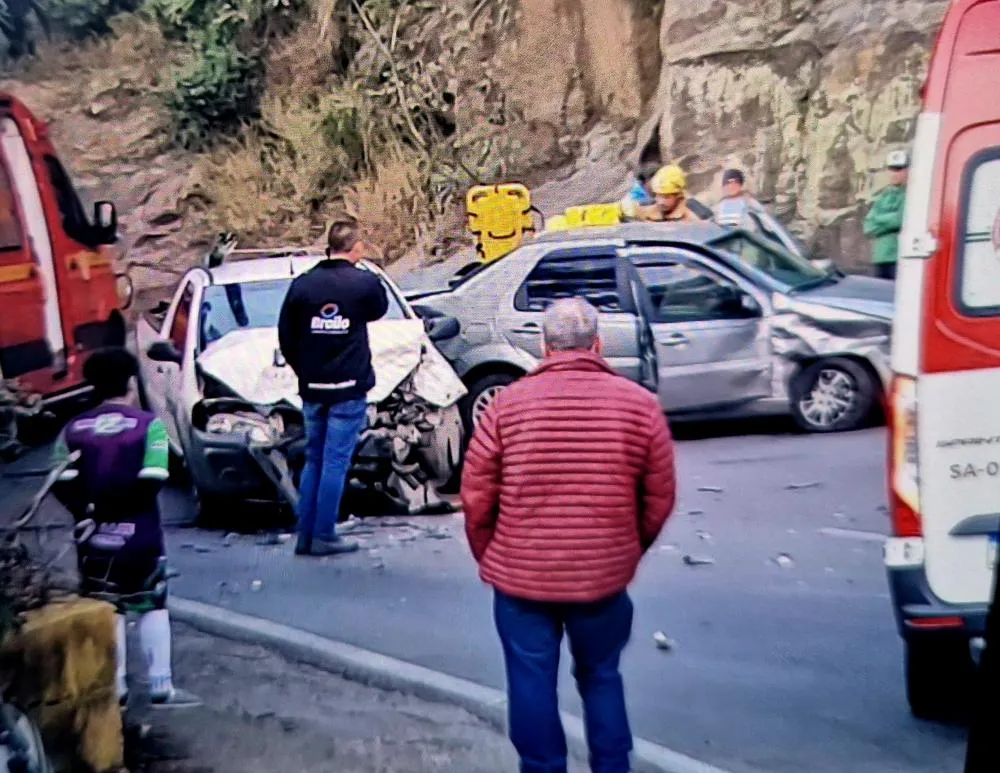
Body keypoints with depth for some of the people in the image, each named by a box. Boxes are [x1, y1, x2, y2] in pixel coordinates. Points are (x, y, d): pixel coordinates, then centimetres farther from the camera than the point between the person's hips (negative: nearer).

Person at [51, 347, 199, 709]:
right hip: (139, 533, -3)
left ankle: (115, 689, 17)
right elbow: (151, 481, -17)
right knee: (153, 606, 9)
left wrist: (89, 511, -6)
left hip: (95, 536, 3)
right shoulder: (149, 424, -8)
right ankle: (161, 686, 10)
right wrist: (118, 507, -8)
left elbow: (62, 484, -6)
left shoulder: (74, 428, 3)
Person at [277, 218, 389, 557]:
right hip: (348, 389, -4)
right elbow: (378, 311, 13)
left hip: (312, 388, 4)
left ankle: (305, 536, 16)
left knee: (313, 461, 13)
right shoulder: (364, 282, -9)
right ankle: (323, 537, 4)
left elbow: (286, 336, 4)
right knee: (335, 462, 1)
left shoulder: (302, 284, 1)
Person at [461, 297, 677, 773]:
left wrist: (489, 559, 12)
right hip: (605, 577, 1)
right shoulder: (640, 404, -4)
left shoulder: (508, 403, -6)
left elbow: (476, 497, -4)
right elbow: (659, 500, 0)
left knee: (532, 684, 14)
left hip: (521, 576, -1)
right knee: (601, 679, 21)